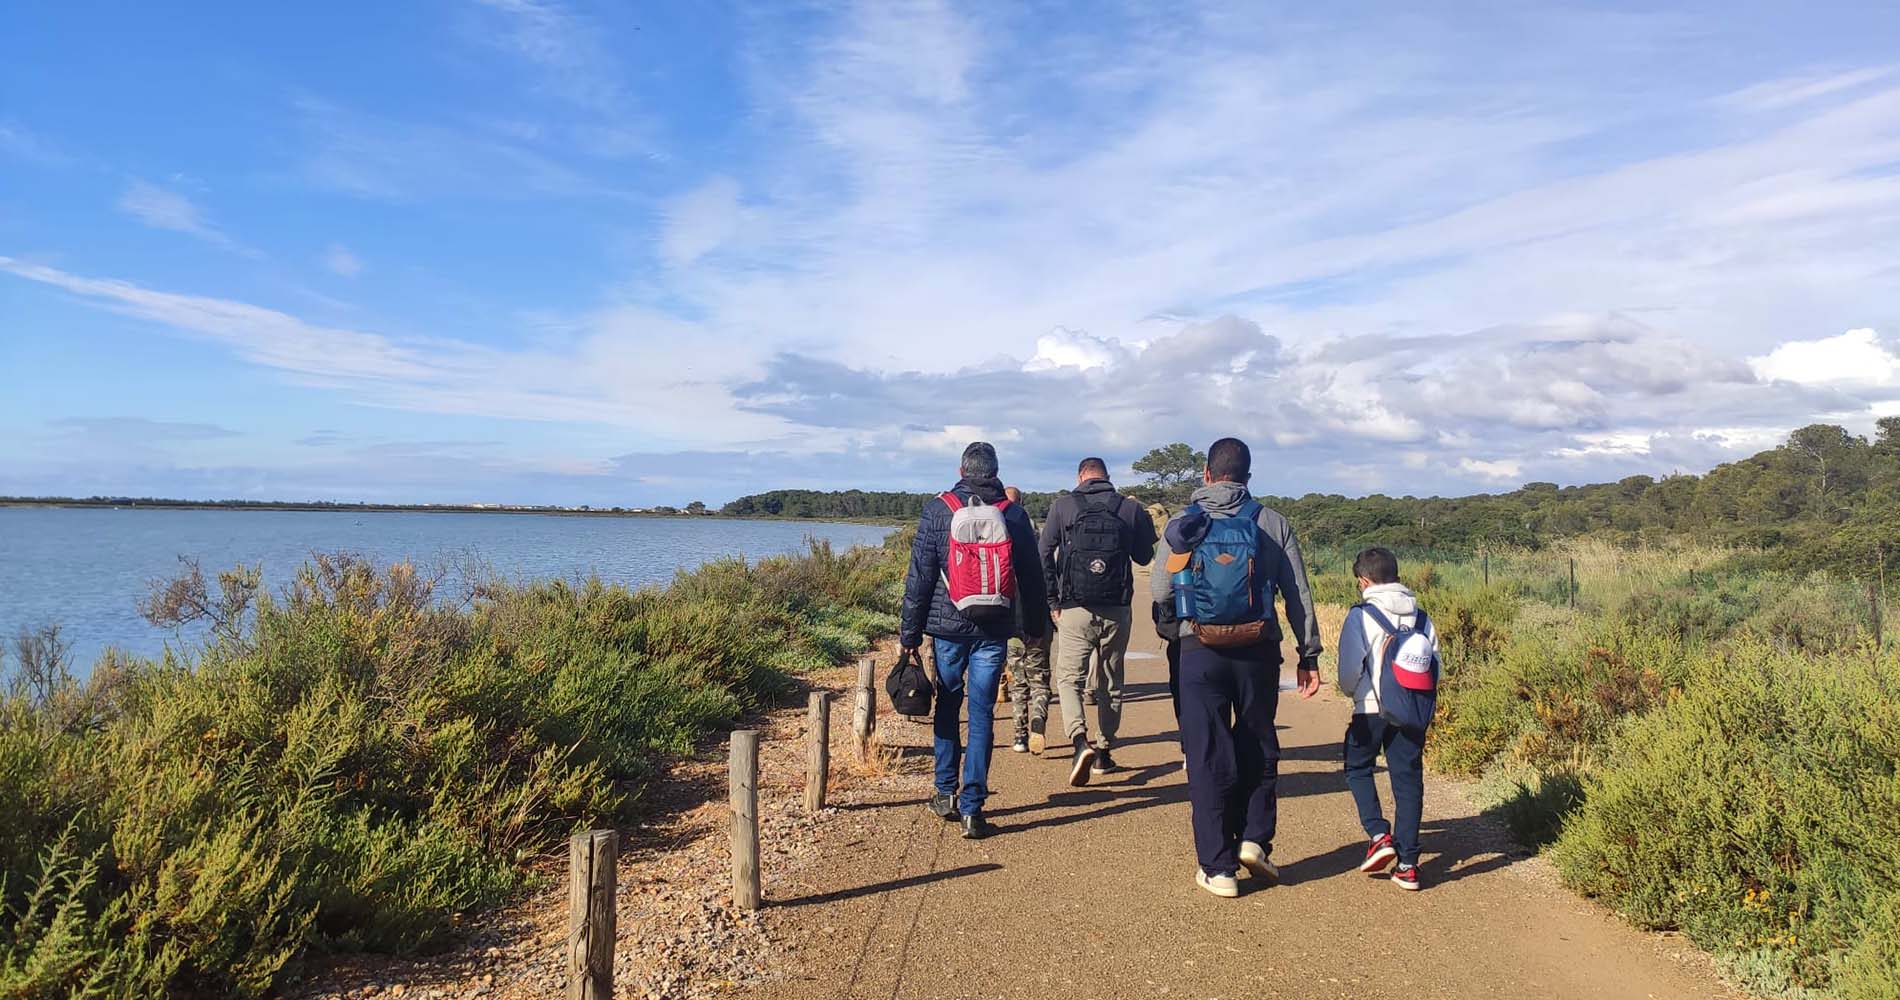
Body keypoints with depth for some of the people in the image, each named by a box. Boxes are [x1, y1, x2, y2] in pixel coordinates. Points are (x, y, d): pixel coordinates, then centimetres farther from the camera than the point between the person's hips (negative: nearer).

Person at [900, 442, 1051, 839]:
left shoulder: (937, 511, -3)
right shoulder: (1013, 514, 2)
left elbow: (919, 578, -3)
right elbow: (1031, 576, 8)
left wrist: (909, 634, 2)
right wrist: (1036, 625, 19)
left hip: (948, 628, 0)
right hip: (994, 632, 1)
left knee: (947, 708, 17)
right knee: (982, 714, 3)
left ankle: (946, 793, 23)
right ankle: (972, 808, 2)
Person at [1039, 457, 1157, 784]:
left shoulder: (1063, 505, -1)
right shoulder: (1131, 508, 2)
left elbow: (1044, 556, -2)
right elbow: (1144, 557, 13)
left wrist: (1053, 602, 4)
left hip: (1075, 609, -2)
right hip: (1117, 610, 2)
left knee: (1069, 678, 2)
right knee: (1110, 683, 15)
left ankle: (1080, 741, -21)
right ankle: (1104, 752, 22)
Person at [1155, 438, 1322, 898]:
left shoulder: (1184, 524, 2)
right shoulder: (1272, 523, 3)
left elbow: (1159, 592, 7)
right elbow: (1299, 595, 2)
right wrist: (1309, 655, 8)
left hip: (1200, 652, 0)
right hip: (1258, 652, 1)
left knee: (1207, 757, 6)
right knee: (1258, 750, 18)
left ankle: (1217, 867, 8)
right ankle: (1254, 839, 10)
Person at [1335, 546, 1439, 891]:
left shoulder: (1360, 615, -9)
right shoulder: (1422, 619, 7)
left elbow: (1348, 671, -11)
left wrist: (1353, 692, 10)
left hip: (1371, 710, -4)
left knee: (1358, 769, 16)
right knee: (1408, 780, 8)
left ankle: (1379, 835, -2)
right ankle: (1407, 863, 9)